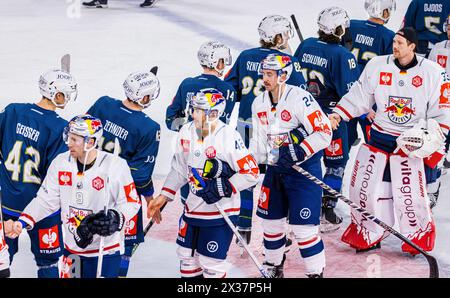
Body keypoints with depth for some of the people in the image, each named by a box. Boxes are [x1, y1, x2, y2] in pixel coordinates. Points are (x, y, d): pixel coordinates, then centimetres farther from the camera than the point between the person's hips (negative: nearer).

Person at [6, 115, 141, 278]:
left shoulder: (115, 165, -16)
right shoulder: (61, 162, -3)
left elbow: (131, 202, -10)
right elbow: (46, 200, 3)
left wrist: (116, 219, -28)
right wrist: (23, 221, -9)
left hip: (106, 251, -5)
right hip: (72, 249, 5)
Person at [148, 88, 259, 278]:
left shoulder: (229, 136, -21)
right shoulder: (186, 132, 0)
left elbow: (251, 173, -18)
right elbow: (179, 168, 14)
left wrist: (223, 188, -22)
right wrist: (164, 196, 10)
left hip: (221, 210, -7)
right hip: (194, 205, 7)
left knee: (211, 262, -2)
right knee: (187, 255, 16)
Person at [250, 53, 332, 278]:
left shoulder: (300, 99, -18)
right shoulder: (259, 104, 5)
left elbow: (324, 133, -20)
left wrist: (299, 152, -27)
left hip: (304, 170, -7)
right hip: (275, 168, 7)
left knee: (303, 226, -10)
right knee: (270, 220, 14)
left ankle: (316, 272, 2)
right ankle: (273, 267, 34)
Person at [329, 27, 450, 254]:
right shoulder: (376, 66, 1)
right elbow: (359, 96, 6)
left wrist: (431, 137, -14)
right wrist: (338, 114, -6)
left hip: (413, 140, -3)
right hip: (380, 136, 3)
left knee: (410, 193, -10)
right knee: (364, 185, 2)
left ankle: (419, 236, 14)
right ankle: (367, 235, 22)